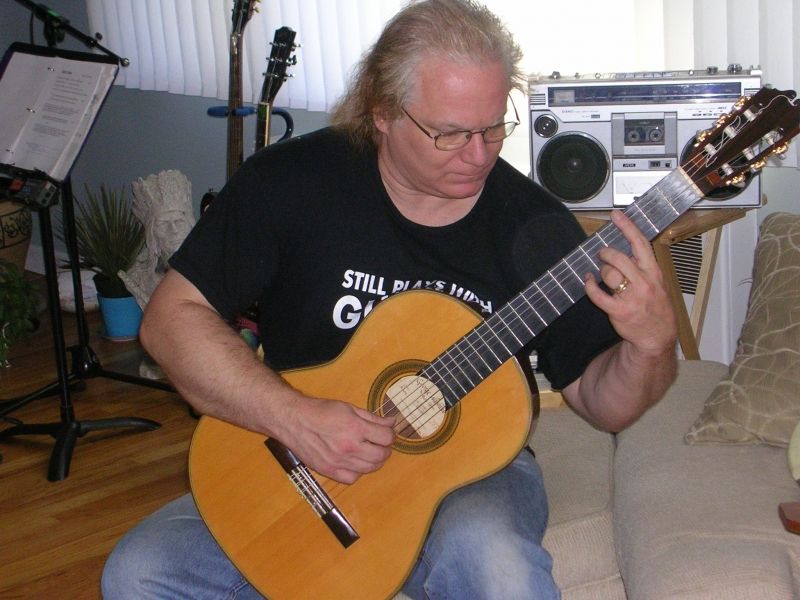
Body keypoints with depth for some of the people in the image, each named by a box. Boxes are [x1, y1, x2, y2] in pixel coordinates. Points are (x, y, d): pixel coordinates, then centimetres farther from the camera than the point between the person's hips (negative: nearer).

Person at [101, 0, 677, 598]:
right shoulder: (292, 180, -9)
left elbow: (603, 404, 0)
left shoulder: (536, 225, -6)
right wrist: (295, 417, -21)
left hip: (471, 468, -1)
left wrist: (652, 344, -24)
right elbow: (170, 317, -9)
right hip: (301, 477, 2)